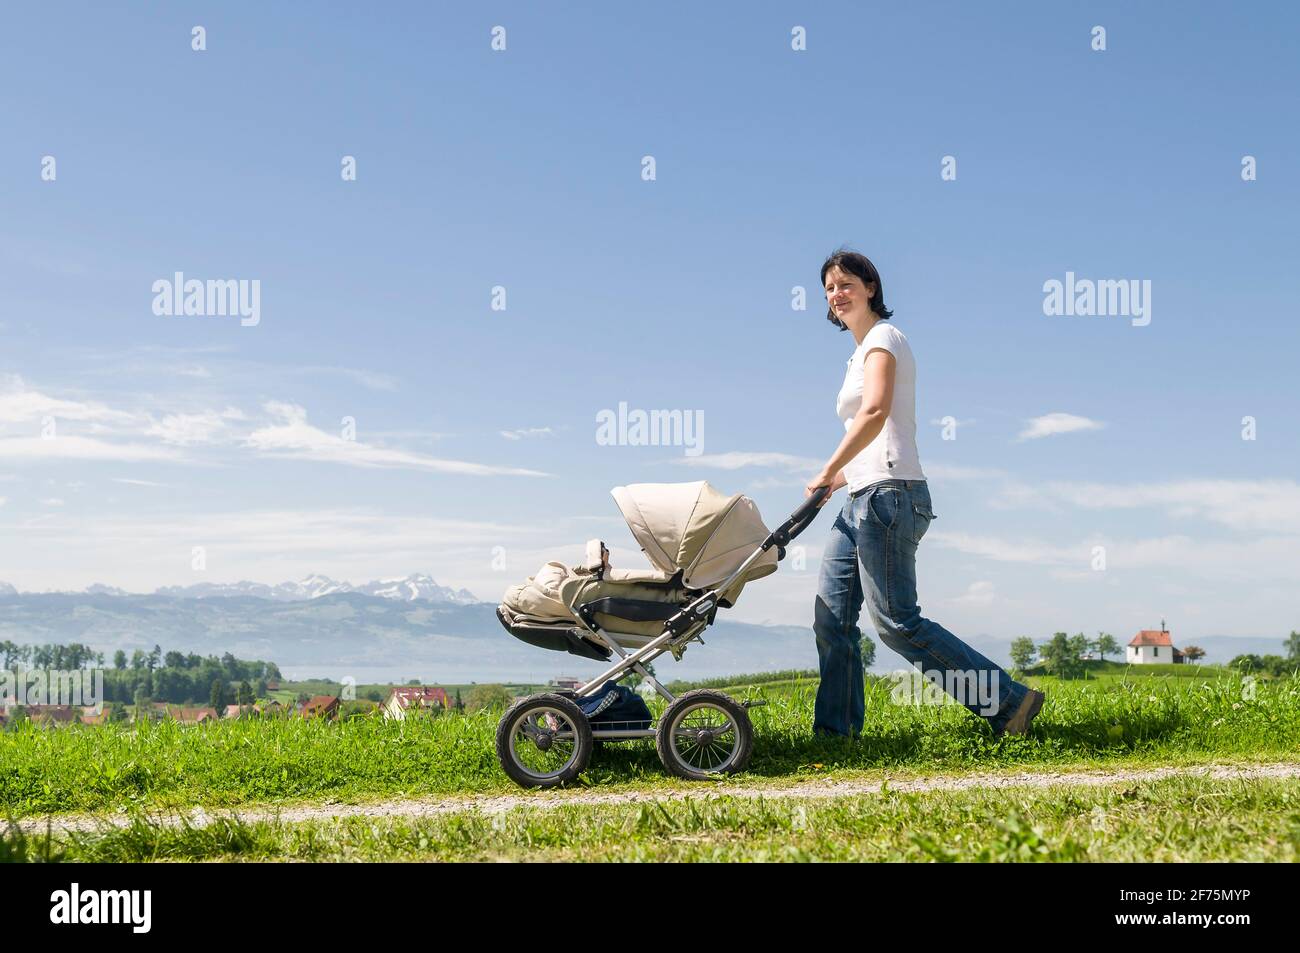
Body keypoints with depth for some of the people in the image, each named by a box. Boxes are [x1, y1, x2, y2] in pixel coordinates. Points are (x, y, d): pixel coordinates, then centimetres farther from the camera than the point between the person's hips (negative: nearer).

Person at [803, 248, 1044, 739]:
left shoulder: (882, 337, -4)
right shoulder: (862, 350, 24)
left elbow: (875, 412, -21)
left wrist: (827, 472, -17)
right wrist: (841, 477, 14)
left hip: (888, 494, -10)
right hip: (864, 498, 10)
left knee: (896, 620, -12)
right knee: (831, 615, 4)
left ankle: (1008, 701, -7)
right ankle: (835, 731, 8)